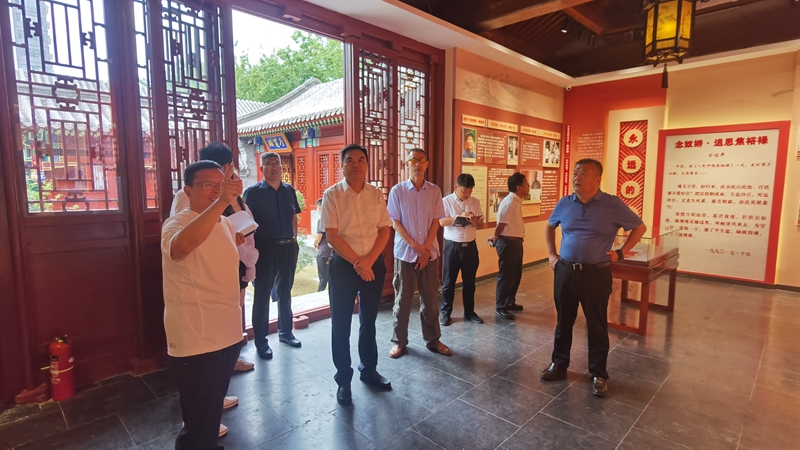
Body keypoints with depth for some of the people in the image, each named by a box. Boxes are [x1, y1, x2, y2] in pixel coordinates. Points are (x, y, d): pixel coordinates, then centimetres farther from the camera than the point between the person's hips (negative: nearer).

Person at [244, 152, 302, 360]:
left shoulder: (289, 190, 7)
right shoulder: (253, 192, -6)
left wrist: (294, 240, 10)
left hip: (288, 248, 5)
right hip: (265, 248, -4)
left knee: (285, 291, 16)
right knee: (262, 294, 4)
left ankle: (285, 331, 31)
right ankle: (261, 340, 17)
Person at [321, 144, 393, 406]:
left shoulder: (376, 194, 3)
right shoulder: (332, 195, -7)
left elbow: (385, 230, 1)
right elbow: (331, 235, -12)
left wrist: (369, 260, -12)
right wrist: (357, 263, -16)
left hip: (374, 263, 3)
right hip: (343, 265, -3)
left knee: (369, 320, 17)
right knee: (341, 323, 7)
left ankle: (369, 369, 37)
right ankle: (343, 379, 25)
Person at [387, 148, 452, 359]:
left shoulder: (434, 191, 3)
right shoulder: (397, 191, -3)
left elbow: (436, 222, 2)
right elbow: (395, 223, -5)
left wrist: (426, 248, -9)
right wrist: (416, 247, -12)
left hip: (430, 252, 2)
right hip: (405, 252, -2)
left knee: (430, 298, 9)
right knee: (402, 298, 7)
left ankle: (432, 339, 23)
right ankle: (399, 340, 21)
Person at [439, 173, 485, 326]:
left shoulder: (475, 202, 6)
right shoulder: (446, 201, -5)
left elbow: (481, 224, 7)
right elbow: (442, 221, -16)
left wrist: (475, 221, -16)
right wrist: (461, 216, -27)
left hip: (470, 246, 4)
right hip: (452, 246, -4)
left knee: (469, 281, 12)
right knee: (448, 281, 5)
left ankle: (469, 312, 26)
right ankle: (445, 312, 18)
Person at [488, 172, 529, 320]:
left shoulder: (517, 201, 11)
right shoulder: (509, 202, -21)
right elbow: (501, 224, -18)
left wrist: (496, 238, 10)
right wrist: (495, 238, -1)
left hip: (516, 241, 10)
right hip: (508, 242, -10)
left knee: (516, 274, 18)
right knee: (506, 275, -1)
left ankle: (510, 302, 33)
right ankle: (500, 307, 11)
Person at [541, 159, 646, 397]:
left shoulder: (613, 205, -7)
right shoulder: (564, 203, 2)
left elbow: (640, 227, 6)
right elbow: (549, 226, 20)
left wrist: (621, 252, -2)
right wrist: (551, 254, 11)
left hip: (596, 274, -3)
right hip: (565, 271, 3)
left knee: (597, 326, 9)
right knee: (563, 322, 14)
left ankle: (598, 375, 25)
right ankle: (559, 364, 31)